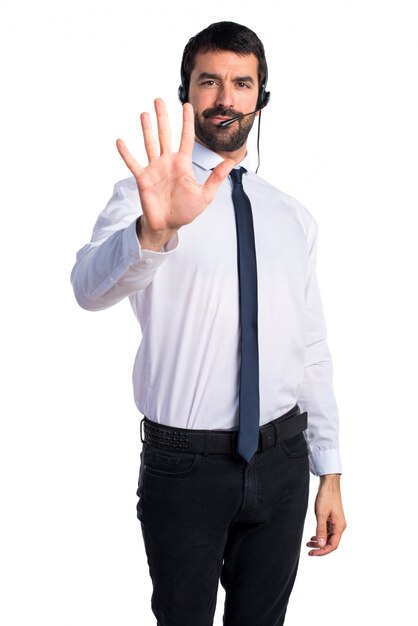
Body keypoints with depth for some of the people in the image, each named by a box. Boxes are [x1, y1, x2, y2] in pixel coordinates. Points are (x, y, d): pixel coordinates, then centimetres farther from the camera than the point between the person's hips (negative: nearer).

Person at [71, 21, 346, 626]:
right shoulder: (143, 195, -7)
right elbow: (90, 287, -28)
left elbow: (313, 350, 10)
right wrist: (154, 229, -48)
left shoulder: (292, 217, 7)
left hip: (282, 461, 4)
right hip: (184, 463, -3)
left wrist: (329, 473, 9)